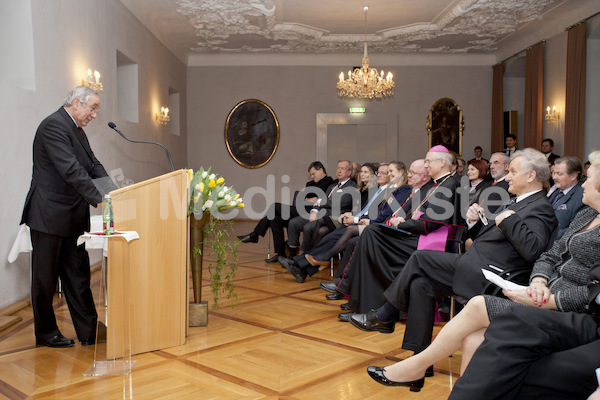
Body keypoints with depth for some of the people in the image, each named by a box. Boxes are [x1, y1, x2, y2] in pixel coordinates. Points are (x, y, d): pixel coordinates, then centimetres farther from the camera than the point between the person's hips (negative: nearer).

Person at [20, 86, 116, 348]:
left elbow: (94, 166, 11)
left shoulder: (76, 130, 14)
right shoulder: (54, 126, -16)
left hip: (72, 217, 9)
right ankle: (45, 333, 22)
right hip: (49, 216, -9)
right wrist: (99, 200, -27)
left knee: (78, 277, 11)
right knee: (45, 278, 7)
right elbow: (71, 170, -25)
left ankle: (89, 331, 17)